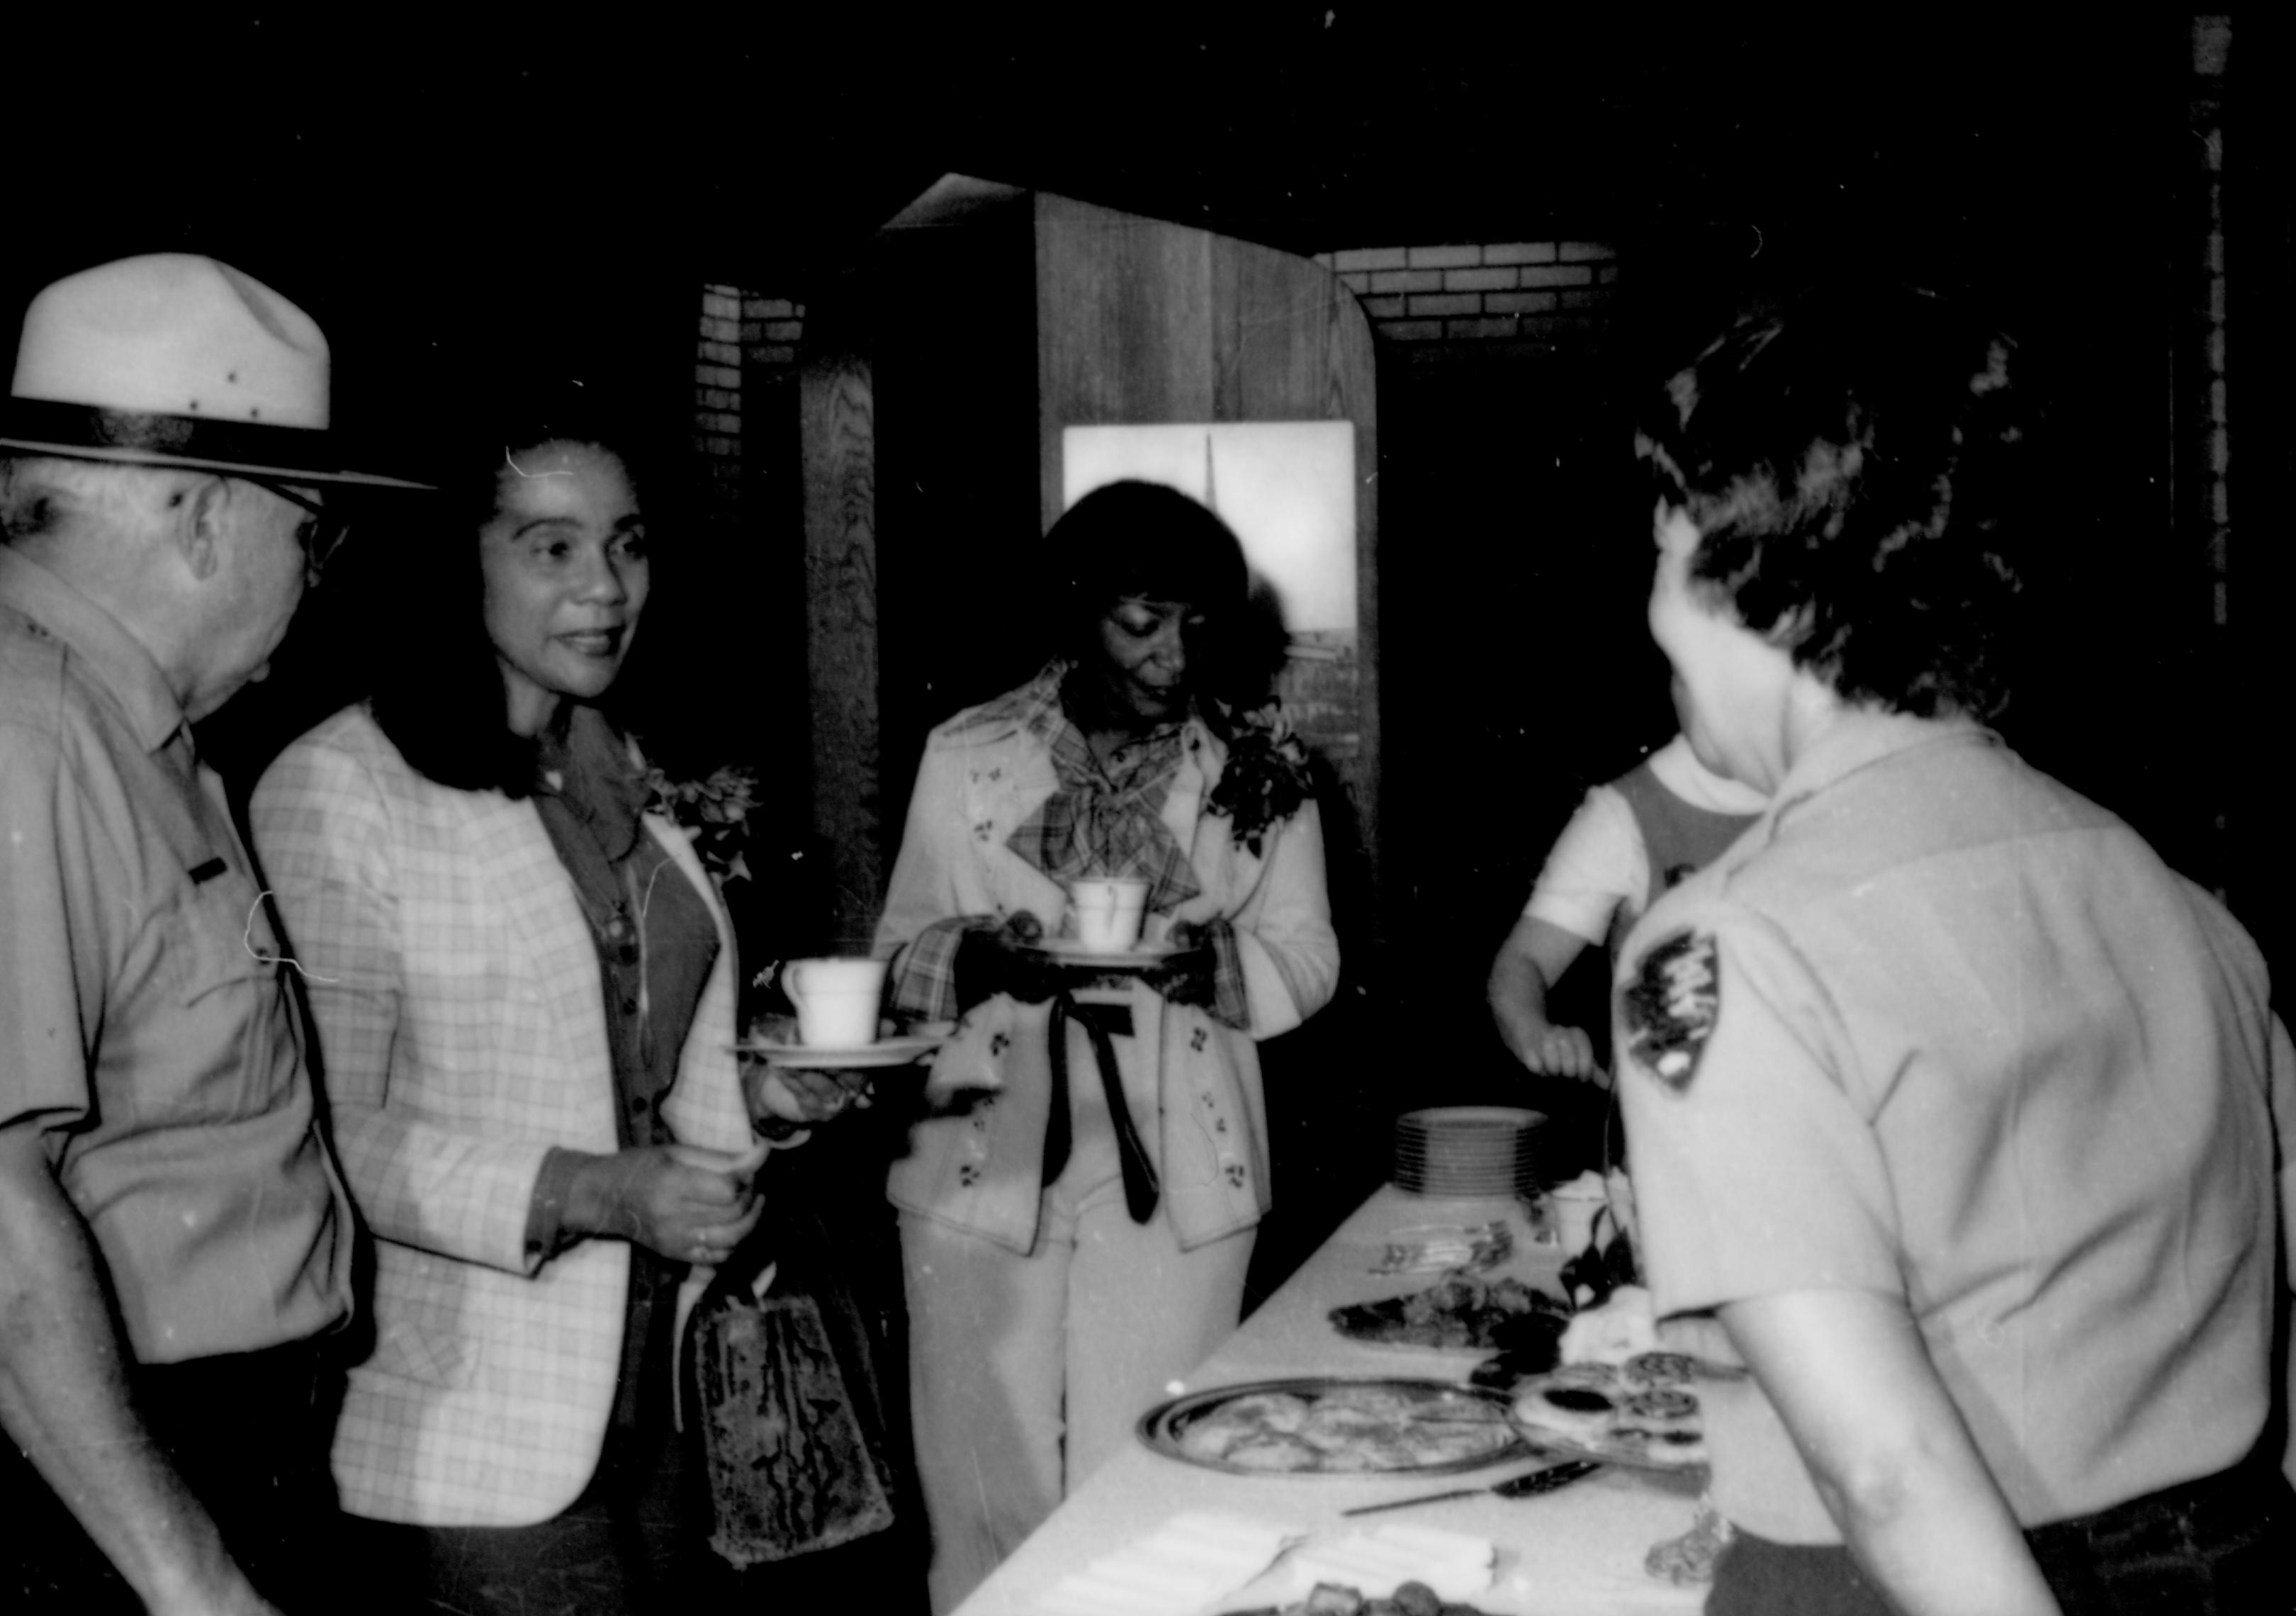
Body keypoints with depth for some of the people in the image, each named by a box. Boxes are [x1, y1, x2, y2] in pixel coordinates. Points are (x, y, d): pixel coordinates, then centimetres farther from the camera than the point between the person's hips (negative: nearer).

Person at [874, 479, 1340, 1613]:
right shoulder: (966, 755, 2)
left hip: (1176, 1189, 0)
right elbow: (900, 953, 7)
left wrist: (1207, 956, -16)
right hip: (985, 1178, 0)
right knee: (986, 1496, 5)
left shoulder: (1260, 764, 3)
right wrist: (978, 954, -15)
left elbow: (1307, 962, 5)